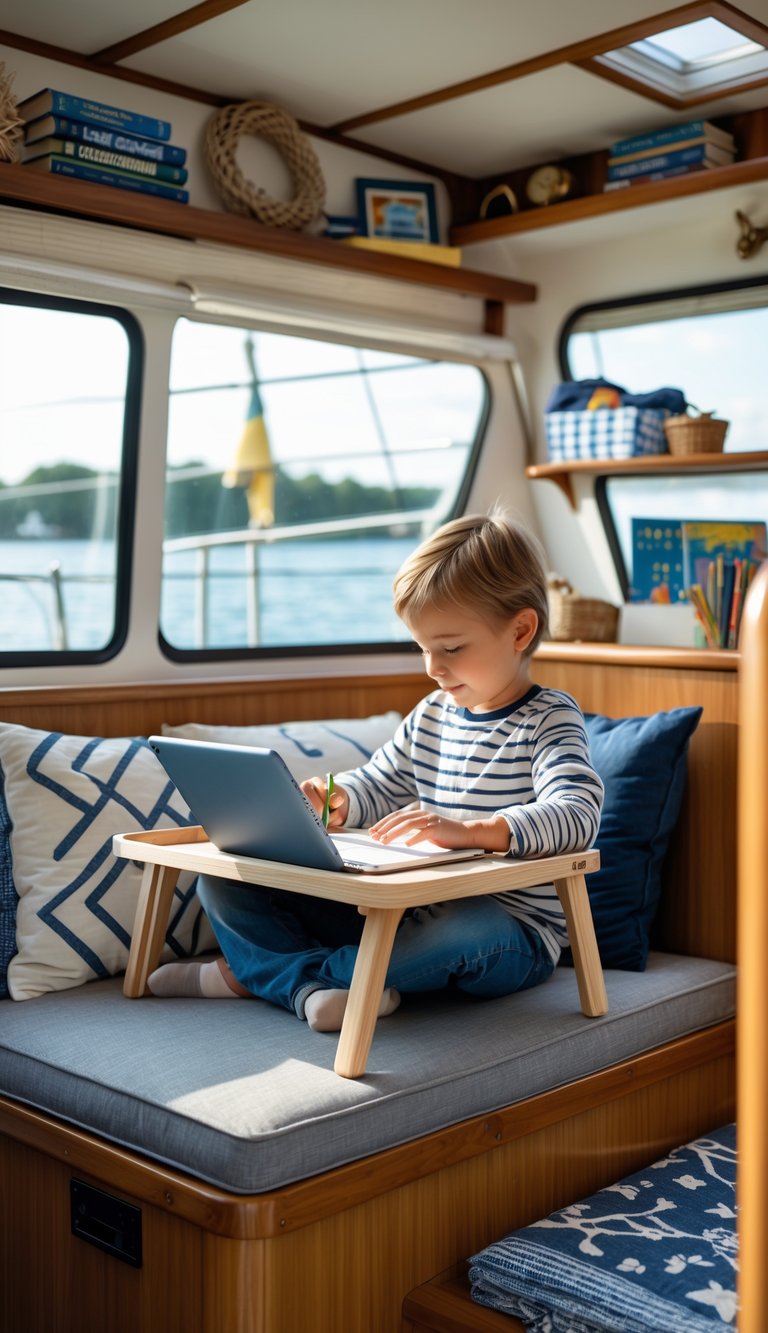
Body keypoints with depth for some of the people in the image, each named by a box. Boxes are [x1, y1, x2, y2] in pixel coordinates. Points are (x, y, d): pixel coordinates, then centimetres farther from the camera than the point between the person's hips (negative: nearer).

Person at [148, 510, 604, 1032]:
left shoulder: (550, 721, -11)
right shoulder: (431, 715, 9)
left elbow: (578, 816, -28)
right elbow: (380, 786, 20)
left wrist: (467, 830, -43)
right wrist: (339, 801, -5)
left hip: (509, 933, -5)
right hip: (411, 916, 6)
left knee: (473, 932, -45)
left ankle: (257, 970, -28)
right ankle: (310, 988, -23)